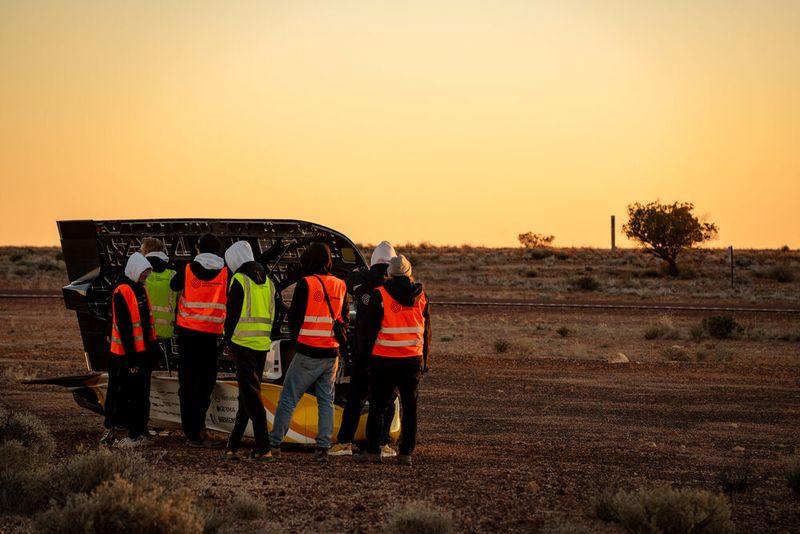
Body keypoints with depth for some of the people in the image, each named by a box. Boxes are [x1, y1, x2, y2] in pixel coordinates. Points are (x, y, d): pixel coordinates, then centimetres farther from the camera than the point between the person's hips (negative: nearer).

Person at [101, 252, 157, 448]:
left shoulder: (140, 289, 13)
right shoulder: (122, 292, -15)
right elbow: (124, 327, -18)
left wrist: (153, 347, 17)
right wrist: (131, 356, -20)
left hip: (143, 351, 9)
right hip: (127, 353, -9)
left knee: (142, 394, 11)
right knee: (127, 395, -7)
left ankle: (138, 434, 16)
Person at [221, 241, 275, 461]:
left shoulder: (240, 280, -7)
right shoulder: (266, 281, 15)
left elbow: (232, 313, -10)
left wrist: (229, 341, 0)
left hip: (244, 344, -7)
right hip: (263, 345, 7)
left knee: (251, 395, -7)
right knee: (248, 394, 13)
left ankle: (264, 448, -14)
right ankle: (233, 445, 20)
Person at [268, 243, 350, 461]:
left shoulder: (306, 284, -10)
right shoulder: (340, 286, 7)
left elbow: (295, 316, -4)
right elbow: (345, 319, 15)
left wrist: (294, 340, 11)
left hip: (308, 353, -5)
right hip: (331, 354, 5)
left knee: (288, 398, 2)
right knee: (326, 401, 9)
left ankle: (274, 444, 2)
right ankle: (323, 448, 4)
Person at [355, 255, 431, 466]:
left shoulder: (379, 295, -6)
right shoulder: (421, 296, 5)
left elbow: (370, 328, -4)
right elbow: (426, 330, 11)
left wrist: (367, 356, 5)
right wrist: (424, 360, 18)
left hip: (384, 360, -2)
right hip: (413, 360, 3)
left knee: (377, 407, 6)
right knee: (410, 407, 6)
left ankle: (373, 451, 5)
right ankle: (406, 453, 4)